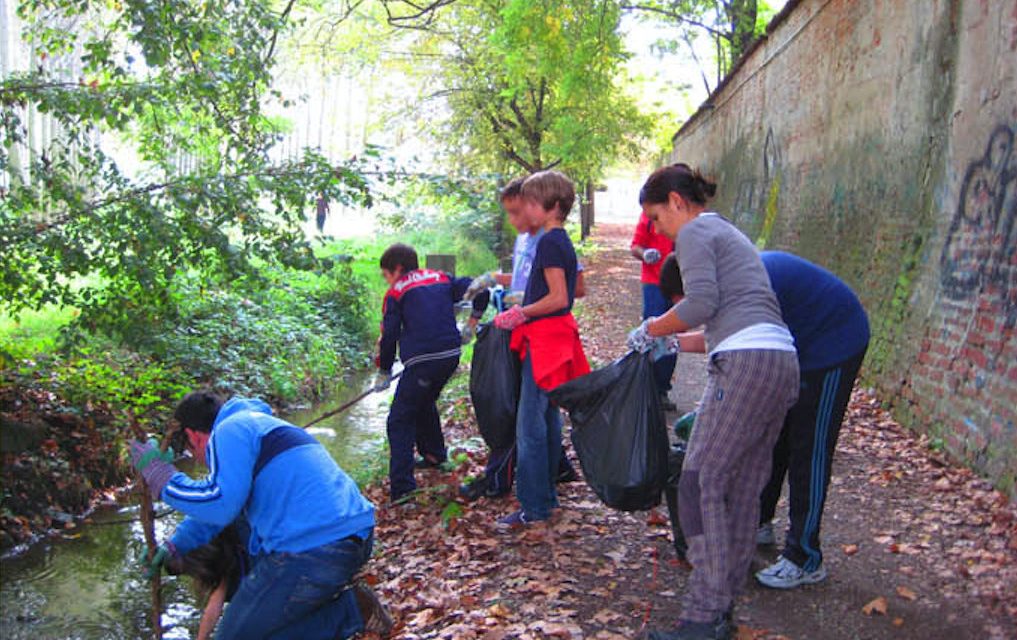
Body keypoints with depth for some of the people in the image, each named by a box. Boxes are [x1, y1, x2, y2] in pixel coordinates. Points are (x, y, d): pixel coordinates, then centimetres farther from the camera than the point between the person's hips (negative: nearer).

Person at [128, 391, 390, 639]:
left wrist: (161, 476, -4)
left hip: (313, 549, -10)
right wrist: (173, 546, 34)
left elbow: (219, 504, -17)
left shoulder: (230, 431, -3)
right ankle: (348, 603, 10)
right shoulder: (256, 422, 28)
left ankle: (348, 612, -5)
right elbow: (216, 504, 37)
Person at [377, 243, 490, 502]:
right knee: (424, 403, 31)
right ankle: (434, 455, 44)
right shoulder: (442, 279, 17)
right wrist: (473, 319, 19)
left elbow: (389, 335, 2)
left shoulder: (396, 292, 4)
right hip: (451, 354, 6)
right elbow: (479, 289, 9)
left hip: (421, 360, -6)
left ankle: (402, 487, -11)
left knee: (400, 421, -1)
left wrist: (384, 371, 13)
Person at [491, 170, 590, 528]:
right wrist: (522, 307, 16)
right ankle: (547, 495, 26)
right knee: (549, 418, 15)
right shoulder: (562, 241, 14)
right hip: (555, 336, 11)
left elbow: (558, 299, -21)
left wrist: (519, 314, -13)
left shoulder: (549, 242, -16)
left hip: (544, 341, -11)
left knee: (530, 424, -7)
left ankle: (533, 507, -2)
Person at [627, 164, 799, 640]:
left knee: (701, 484, -7)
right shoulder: (729, 233, 29)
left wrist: (652, 329, 1)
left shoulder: (694, 232, 1)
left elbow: (701, 302, -13)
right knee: (743, 489, 11)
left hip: (746, 363, -10)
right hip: (782, 362, 10)